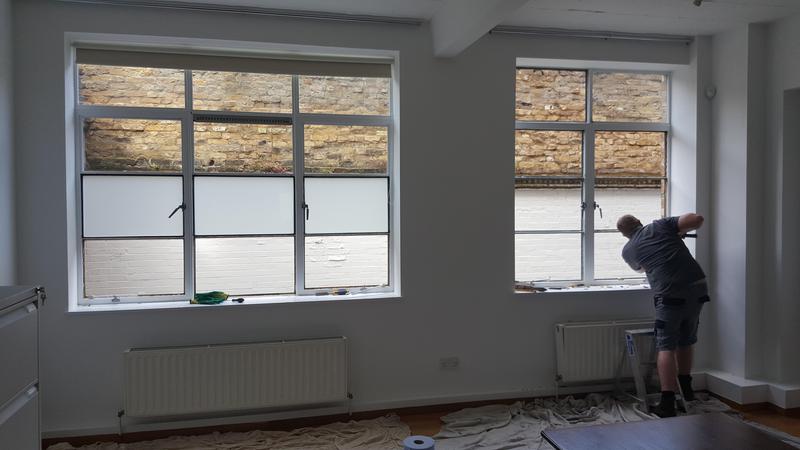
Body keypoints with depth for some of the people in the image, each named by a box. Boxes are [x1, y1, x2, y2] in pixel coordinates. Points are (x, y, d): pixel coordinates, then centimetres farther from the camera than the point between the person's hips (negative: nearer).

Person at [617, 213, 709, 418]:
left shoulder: (628, 250, 14)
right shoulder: (661, 225, 14)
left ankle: (667, 403, -9)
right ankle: (686, 389, 35)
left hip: (670, 295, -3)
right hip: (697, 287, 3)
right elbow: (697, 219, 4)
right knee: (686, 341, 21)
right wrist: (680, 231, 22)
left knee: (666, 347, -1)